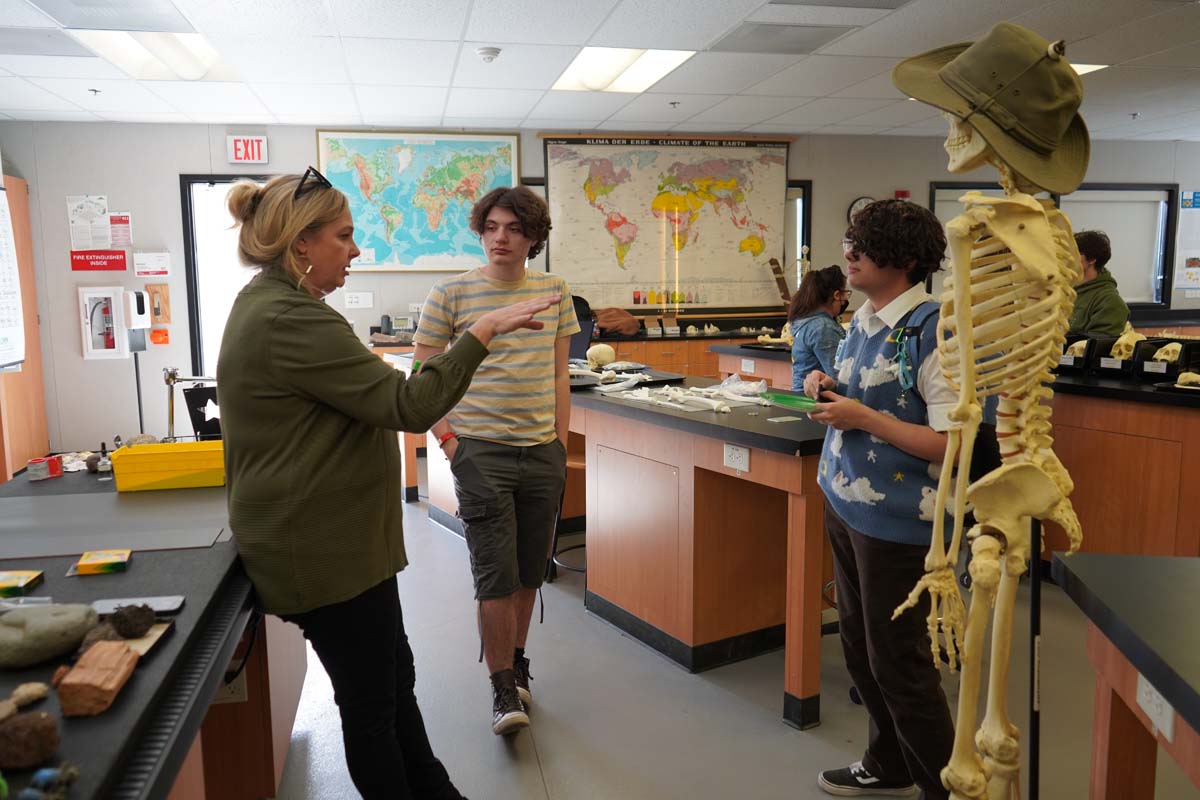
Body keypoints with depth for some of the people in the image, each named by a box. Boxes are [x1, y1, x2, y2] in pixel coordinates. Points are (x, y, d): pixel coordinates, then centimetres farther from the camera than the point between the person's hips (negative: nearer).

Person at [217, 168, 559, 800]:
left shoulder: (266, 304, 11)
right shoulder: (290, 320, -24)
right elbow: (408, 405, -27)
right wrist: (482, 333, -21)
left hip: (328, 541, 11)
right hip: (325, 551, -11)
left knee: (394, 678, 21)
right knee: (372, 702, 6)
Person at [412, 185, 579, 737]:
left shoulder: (555, 292, 7)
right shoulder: (451, 294, -4)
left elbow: (559, 376, 12)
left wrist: (561, 444, 9)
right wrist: (445, 436, -6)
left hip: (542, 452, 4)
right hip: (481, 450, -3)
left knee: (529, 572, 12)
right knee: (495, 575, -3)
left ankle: (514, 663, 33)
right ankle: (503, 689, 13)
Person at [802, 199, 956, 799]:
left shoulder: (931, 330, -18)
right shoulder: (863, 319, 7)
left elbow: (952, 443, -22)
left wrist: (863, 417, -21)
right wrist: (828, 388, 1)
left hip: (896, 519, -8)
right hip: (843, 502, 9)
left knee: (898, 664, 4)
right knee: (859, 646, 20)